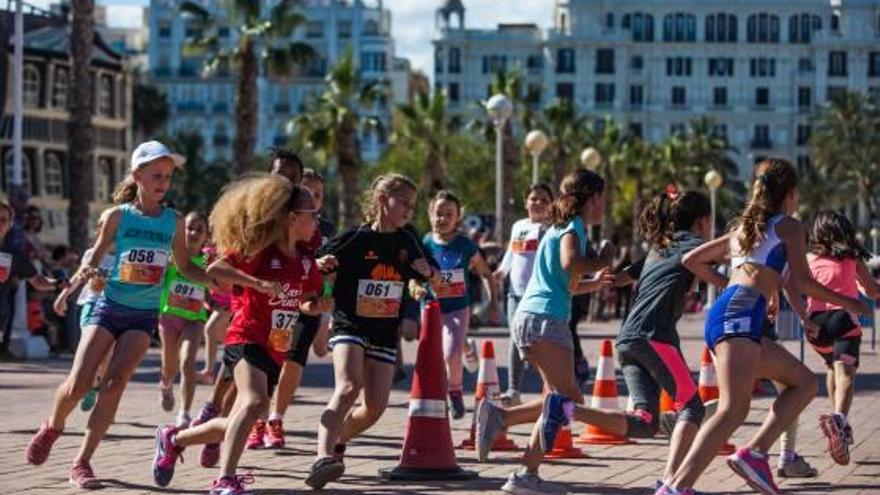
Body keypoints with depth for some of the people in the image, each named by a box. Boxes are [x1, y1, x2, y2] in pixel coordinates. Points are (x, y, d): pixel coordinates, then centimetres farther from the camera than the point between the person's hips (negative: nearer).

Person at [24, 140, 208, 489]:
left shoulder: (174, 221, 4)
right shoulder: (117, 216, -2)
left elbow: (185, 268, 14)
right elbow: (95, 259, 5)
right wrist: (84, 274, -17)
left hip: (144, 316, 1)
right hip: (109, 307, -1)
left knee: (115, 382, -15)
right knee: (78, 383, -10)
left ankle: (82, 462, -7)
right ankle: (53, 427, 25)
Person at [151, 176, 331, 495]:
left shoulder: (305, 261, 9)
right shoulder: (259, 250, -10)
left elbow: (305, 303, 21)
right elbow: (214, 269, -19)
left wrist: (318, 306, -3)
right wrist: (258, 283, -28)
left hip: (277, 350, 8)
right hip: (246, 339, -8)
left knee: (238, 425, 11)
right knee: (254, 401, -32)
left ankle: (173, 439, 31)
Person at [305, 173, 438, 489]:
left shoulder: (407, 243, 7)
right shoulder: (355, 239, -7)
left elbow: (430, 275, 21)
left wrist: (427, 270, -2)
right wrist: (322, 264, -26)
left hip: (384, 333, 6)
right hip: (349, 325, -6)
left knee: (376, 406, 0)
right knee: (349, 387, -28)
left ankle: (335, 442, 27)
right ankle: (323, 458, -41)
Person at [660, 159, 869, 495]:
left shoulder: (742, 229, 28)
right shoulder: (789, 226, 8)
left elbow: (691, 260, 30)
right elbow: (802, 283, 1)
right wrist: (848, 303, 13)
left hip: (722, 314, 9)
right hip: (741, 316, -9)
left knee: (804, 382, 17)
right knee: (733, 410, -21)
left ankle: (754, 453, 2)